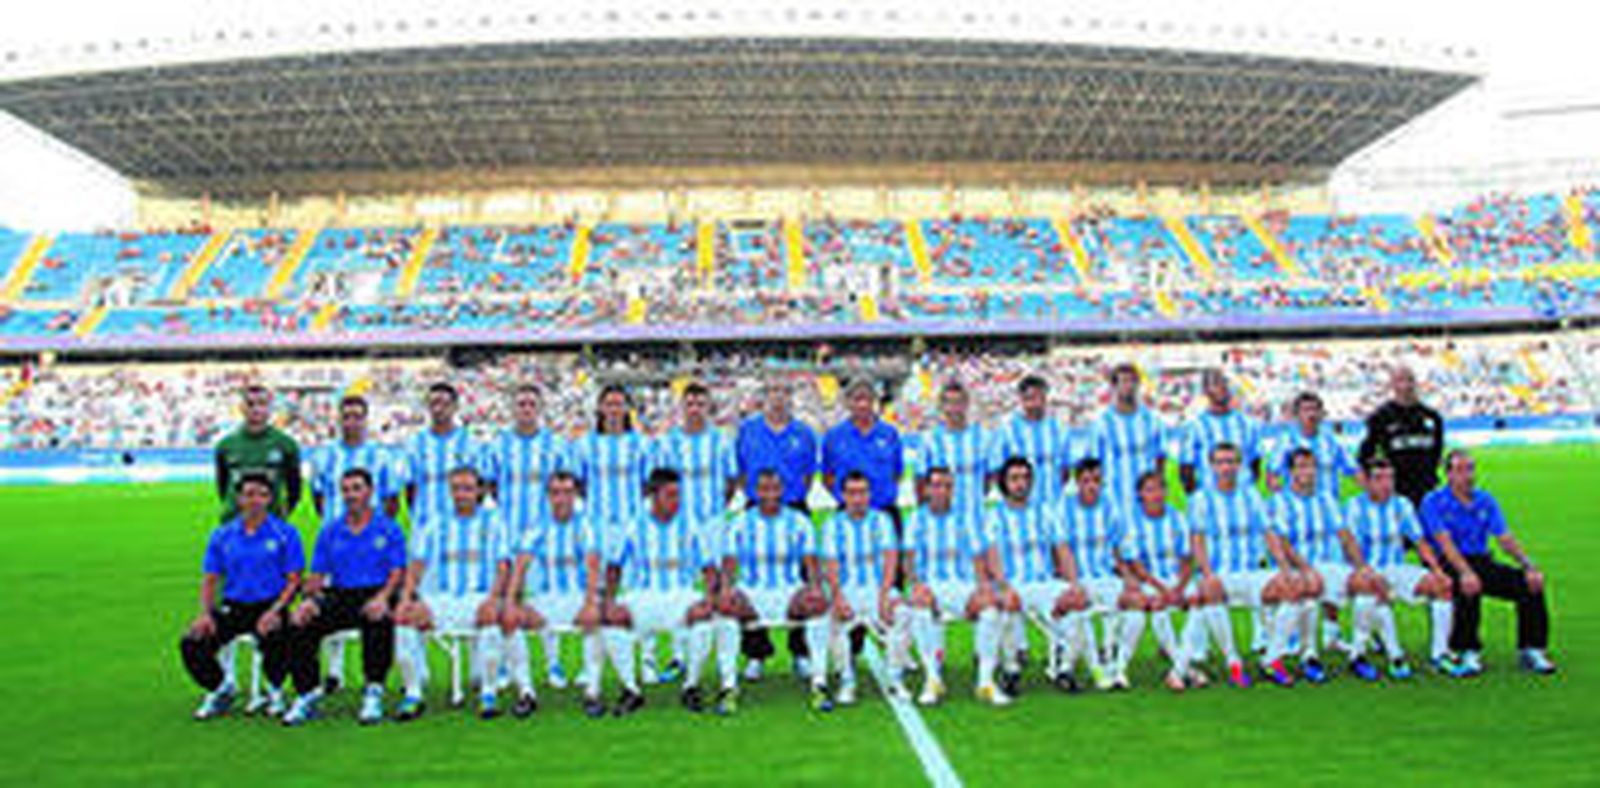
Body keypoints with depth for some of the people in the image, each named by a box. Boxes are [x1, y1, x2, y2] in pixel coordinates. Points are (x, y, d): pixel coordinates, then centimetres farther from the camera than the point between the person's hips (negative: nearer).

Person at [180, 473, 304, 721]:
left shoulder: (285, 533, -1)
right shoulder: (222, 535, 9)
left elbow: (294, 581, -3)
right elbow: (210, 580, 11)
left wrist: (274, 611, -19)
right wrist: (206, 613, -7)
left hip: (269, 606, -4)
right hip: (233, 606, 4)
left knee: (275, 639, -34)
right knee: (191, 644, -18)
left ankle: (275, 691, -1)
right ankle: (220, 689, 13)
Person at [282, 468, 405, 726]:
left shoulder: (388, 528, 5)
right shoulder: (330, 531, 16)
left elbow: (397, 572, -3)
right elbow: (317, 574, 12)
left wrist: (382, 598, -22)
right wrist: (309, 598, -10)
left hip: (374, 595, -4)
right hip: (339, 596, 4)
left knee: (379, 621, -37)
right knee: (299, 624, -23)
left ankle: (373, 693, -23)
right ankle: (307, 694, -12)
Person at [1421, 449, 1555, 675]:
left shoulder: (1486, 500, 11)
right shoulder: (1433, 502, -6)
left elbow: (1505, 538, 5)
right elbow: (1444, 542, -19)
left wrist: (1529, 565, -12)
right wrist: (1465, 572, -34)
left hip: (1482, 562, 5)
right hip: (1447, 566, -5)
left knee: (1530, 583, -18)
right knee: (1469, 587, -37)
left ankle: (1532, 650, -7)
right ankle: (1468, 653, -24)